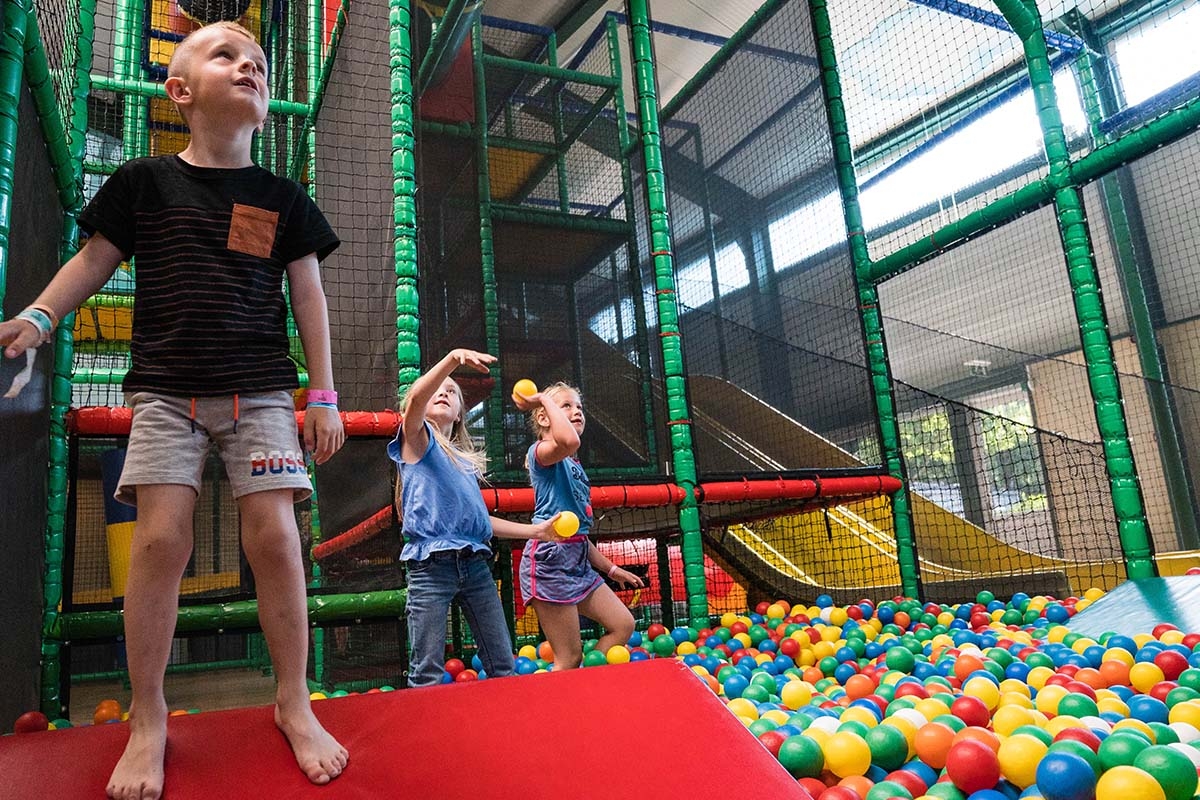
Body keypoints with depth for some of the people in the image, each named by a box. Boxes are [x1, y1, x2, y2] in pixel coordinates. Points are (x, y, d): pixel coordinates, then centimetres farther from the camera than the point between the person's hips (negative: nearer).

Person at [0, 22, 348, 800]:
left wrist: (323, 394, 3)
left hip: (261, 391, 0)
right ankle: (148, 720, 9)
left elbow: (309, 296, 8)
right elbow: (94, 261, 15)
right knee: (160, 537, -8)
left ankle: (295, 703, 8)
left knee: (275, 535, -8)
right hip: (166, 390, 0)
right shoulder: (143, 181, 7)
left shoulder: (283, 198, 8)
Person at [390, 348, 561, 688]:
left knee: (503, 665, 4)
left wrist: (536, 530, 19)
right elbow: (415, 397, -15)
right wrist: (453, 358, -28)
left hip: (475, 562, 6)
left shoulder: (467, 457, 24)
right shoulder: (417, 438, 8)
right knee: (427, 673, -6)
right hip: (431, 562, -6)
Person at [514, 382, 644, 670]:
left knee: (623, 625, 9)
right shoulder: (541, 451, -7)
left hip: (578, 559, 9)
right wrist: (546, 398, -19)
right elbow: (569, 441, -35)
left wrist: (611, 569, 24)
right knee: (570, 657, -6)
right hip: (550, 557, -9)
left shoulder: (575, 467, 20)